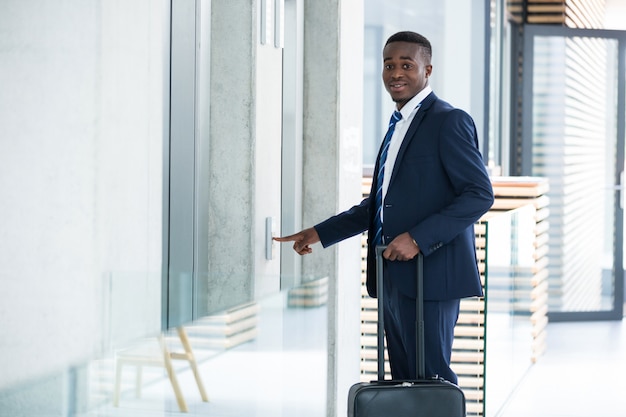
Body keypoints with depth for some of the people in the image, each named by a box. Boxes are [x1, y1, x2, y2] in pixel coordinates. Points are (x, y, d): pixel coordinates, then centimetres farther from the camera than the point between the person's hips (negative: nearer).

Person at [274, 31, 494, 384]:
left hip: (428, 274, -9)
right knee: (403, 381, 9)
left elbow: (480, 193, -16)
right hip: (394, 276, 9)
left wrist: (419, 238, -21)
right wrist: (321, 233, 23)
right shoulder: (399, 126, 20)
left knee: (431, 379, -9)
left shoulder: (449, 121, -8)